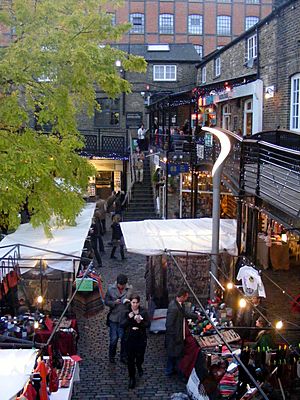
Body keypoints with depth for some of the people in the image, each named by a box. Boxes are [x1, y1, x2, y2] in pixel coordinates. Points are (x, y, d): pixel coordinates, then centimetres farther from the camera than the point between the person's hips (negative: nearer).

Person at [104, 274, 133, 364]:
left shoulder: (130, 289, -2)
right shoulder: (111, 289, -2)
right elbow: (106, 301, 2)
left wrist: (128, 301, -20)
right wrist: (114, 302, -16)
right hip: (114, 318, 0)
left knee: (124, 338, 8)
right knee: (113, 338, 5)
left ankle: (123, 356, 26)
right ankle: (111, 356, 26)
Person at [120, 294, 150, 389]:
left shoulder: (143, 312, -5)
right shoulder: (126, 312, -6)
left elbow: (148, 324, -6)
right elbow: (121, 325, -9)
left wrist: (140, 322, -24)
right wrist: (128, 318, -24)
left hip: (141, 339, 0)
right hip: (129, 339, 0)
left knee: (140, 358, 10)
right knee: (130, 359, 4)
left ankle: (139, 366, 47)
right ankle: (132, 378, 21)